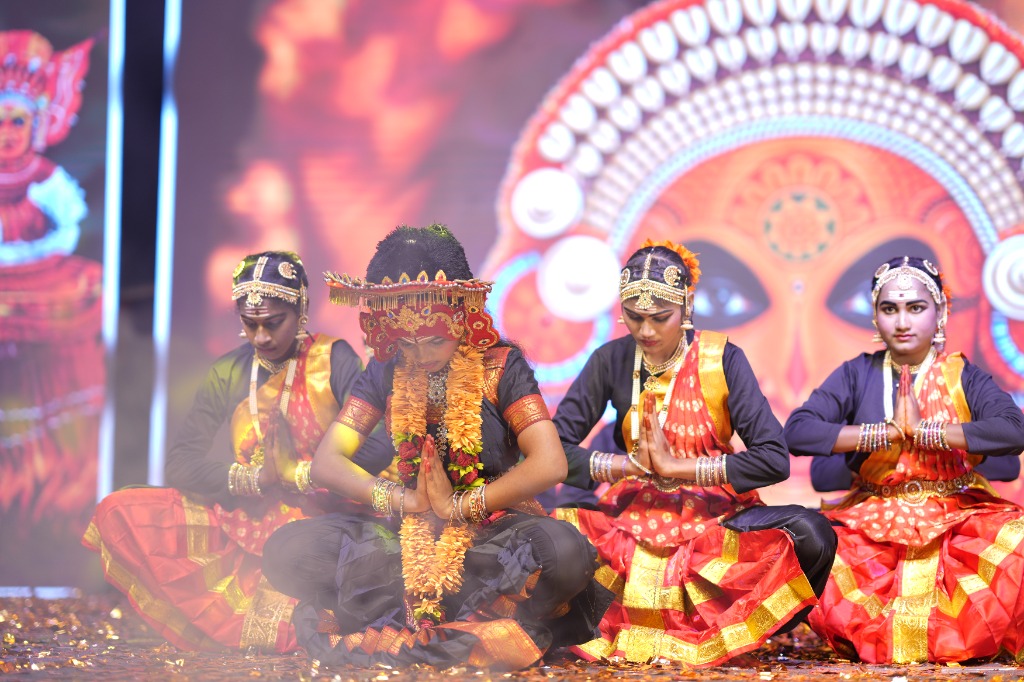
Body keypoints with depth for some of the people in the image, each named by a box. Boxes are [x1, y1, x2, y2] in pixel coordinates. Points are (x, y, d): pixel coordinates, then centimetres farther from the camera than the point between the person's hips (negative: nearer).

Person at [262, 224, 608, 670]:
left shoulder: (500, 365, -6)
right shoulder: (387, 371, 5)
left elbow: (550, 465, -17)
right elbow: (326, 462, 1)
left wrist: (458, 507, -12)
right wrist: (407, 500, -11)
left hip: (495, 528, -3)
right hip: (408, 531, 3)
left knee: (563, 552, -38)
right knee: (288, 550, -21)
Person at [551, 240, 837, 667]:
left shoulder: (722, 359, -6)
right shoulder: (612, 360, 0)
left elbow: (774, 459, -16)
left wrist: (675, 466, -18)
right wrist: (632, 464, -17)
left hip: (716, 517, -1)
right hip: (635, 516, 1)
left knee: (811, 535, -31)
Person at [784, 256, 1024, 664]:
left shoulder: (963, 377, 3)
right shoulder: (858, 375, 7)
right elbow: (797, 431, -8)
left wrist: (924, 431, -16)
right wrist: (887, 432, -12)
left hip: (959, 516, -1)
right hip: (874, 520, 1)